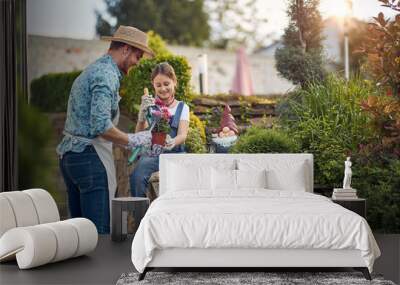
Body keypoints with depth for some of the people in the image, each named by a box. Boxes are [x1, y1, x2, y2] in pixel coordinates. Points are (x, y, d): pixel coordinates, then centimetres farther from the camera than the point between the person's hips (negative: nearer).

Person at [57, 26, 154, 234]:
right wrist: (132, 141, -11)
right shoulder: (107, 75, -13)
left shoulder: (92, 70, 19)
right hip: (90, 156, -10)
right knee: (99, 232, -7)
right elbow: (101, 125, -24)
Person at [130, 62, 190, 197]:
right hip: (151, 153, 0)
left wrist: (172, 142, -29)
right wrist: (142, 113, -25)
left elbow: (182, 134, -4)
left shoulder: (182, 107, 12)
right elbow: (139, 134, -4)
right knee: (137, 176, -31)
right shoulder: (150, 106, 11)